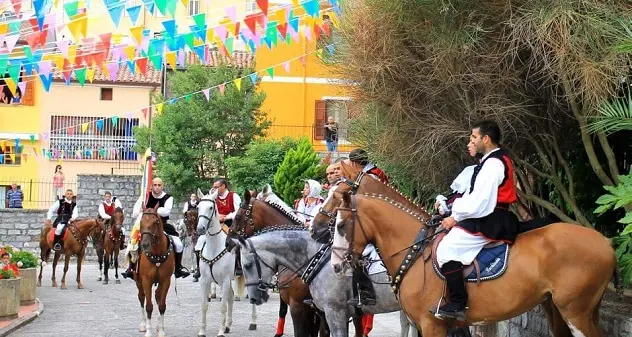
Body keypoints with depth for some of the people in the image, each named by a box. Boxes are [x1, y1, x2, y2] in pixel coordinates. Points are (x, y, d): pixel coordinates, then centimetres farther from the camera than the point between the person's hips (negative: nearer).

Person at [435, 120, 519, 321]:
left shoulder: (492, 164, -16)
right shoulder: (497, 161, 18)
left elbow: (478, 202, -21)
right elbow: (476, 196, 17)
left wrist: (456, 217, -10)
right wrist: (455, 212, 8)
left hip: (488, 222, -11)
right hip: (491, 219, 11)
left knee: (447, 248, -18)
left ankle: (457, 304, -18)